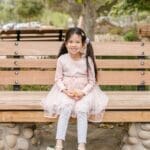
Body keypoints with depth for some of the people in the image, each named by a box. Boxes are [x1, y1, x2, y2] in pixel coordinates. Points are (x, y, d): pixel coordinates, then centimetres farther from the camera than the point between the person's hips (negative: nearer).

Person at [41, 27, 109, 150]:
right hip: (66, 91, 1)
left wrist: (83, 92, -17)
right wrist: (65, 90, -16)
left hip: (84, 91, 0)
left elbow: (92, 81, -1)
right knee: (65, 108, -29)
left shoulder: (88, 60, -5)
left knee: (81, 110, -29)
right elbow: (58, 79, 1)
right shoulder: (62, 59, -3)